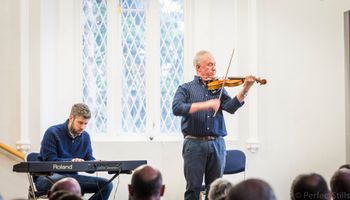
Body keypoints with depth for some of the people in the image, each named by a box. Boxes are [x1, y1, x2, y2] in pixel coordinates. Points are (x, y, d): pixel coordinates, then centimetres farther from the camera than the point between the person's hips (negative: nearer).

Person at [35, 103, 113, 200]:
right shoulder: (52, 133, -9)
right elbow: (49, 160, -16)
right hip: (49, 177, -6)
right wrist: (71, 161, -30)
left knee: (107, 185, -12)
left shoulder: (85, 137, 10)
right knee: (62, 180, -44)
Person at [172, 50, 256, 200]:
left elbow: (231, 107, -3)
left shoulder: (218, 88, 14)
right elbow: (177, 108, -13)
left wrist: (245, 89, -19)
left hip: (217, 144, 3)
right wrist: (205, 105, -22)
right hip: (194, 143, -3)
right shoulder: (186, 89, 6)